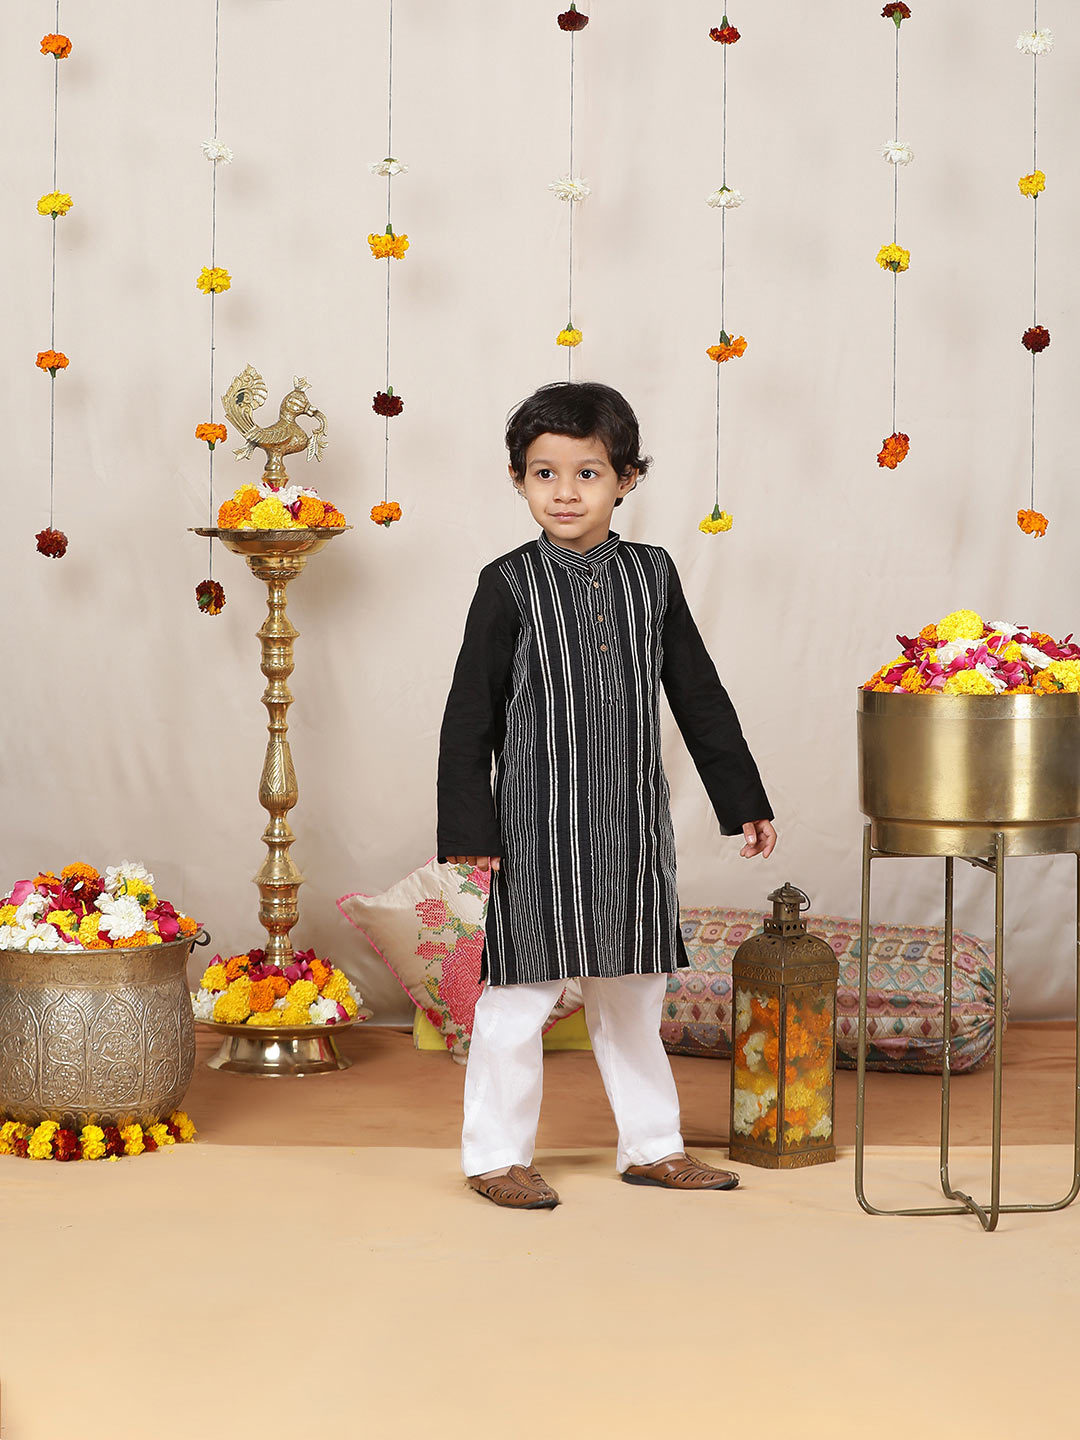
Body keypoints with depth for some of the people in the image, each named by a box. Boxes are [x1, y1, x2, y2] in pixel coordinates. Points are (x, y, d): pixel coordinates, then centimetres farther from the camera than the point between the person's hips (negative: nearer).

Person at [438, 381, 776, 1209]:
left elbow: (699, 696, 12)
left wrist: (744, 800, 14)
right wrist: (467, 834, -10)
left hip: (634, 825, 4)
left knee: (634, 993, 14)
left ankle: (653, 1145, 26)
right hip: (537, 823, -4)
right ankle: (498, 1156, 12)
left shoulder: (651, 576, 5)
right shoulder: (510, 586, -6)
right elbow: (469, 716, -5)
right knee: (520, 995, 0)